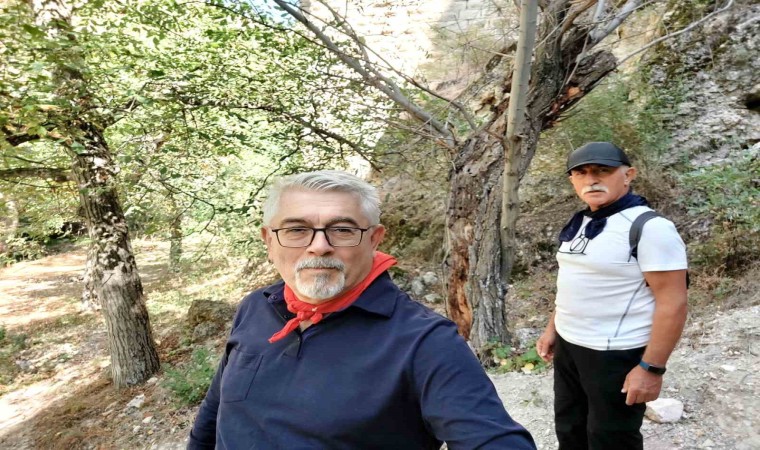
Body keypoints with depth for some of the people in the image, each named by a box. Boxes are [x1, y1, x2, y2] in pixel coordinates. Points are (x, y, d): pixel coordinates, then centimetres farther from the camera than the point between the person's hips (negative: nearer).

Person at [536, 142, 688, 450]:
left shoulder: (649, 227, -18)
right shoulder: (579, 224, 6)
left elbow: (672, 303, -20)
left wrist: (651, 368, -21)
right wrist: (552, 328, 15)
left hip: (615, 356, -7)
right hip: (567, 348, 8)